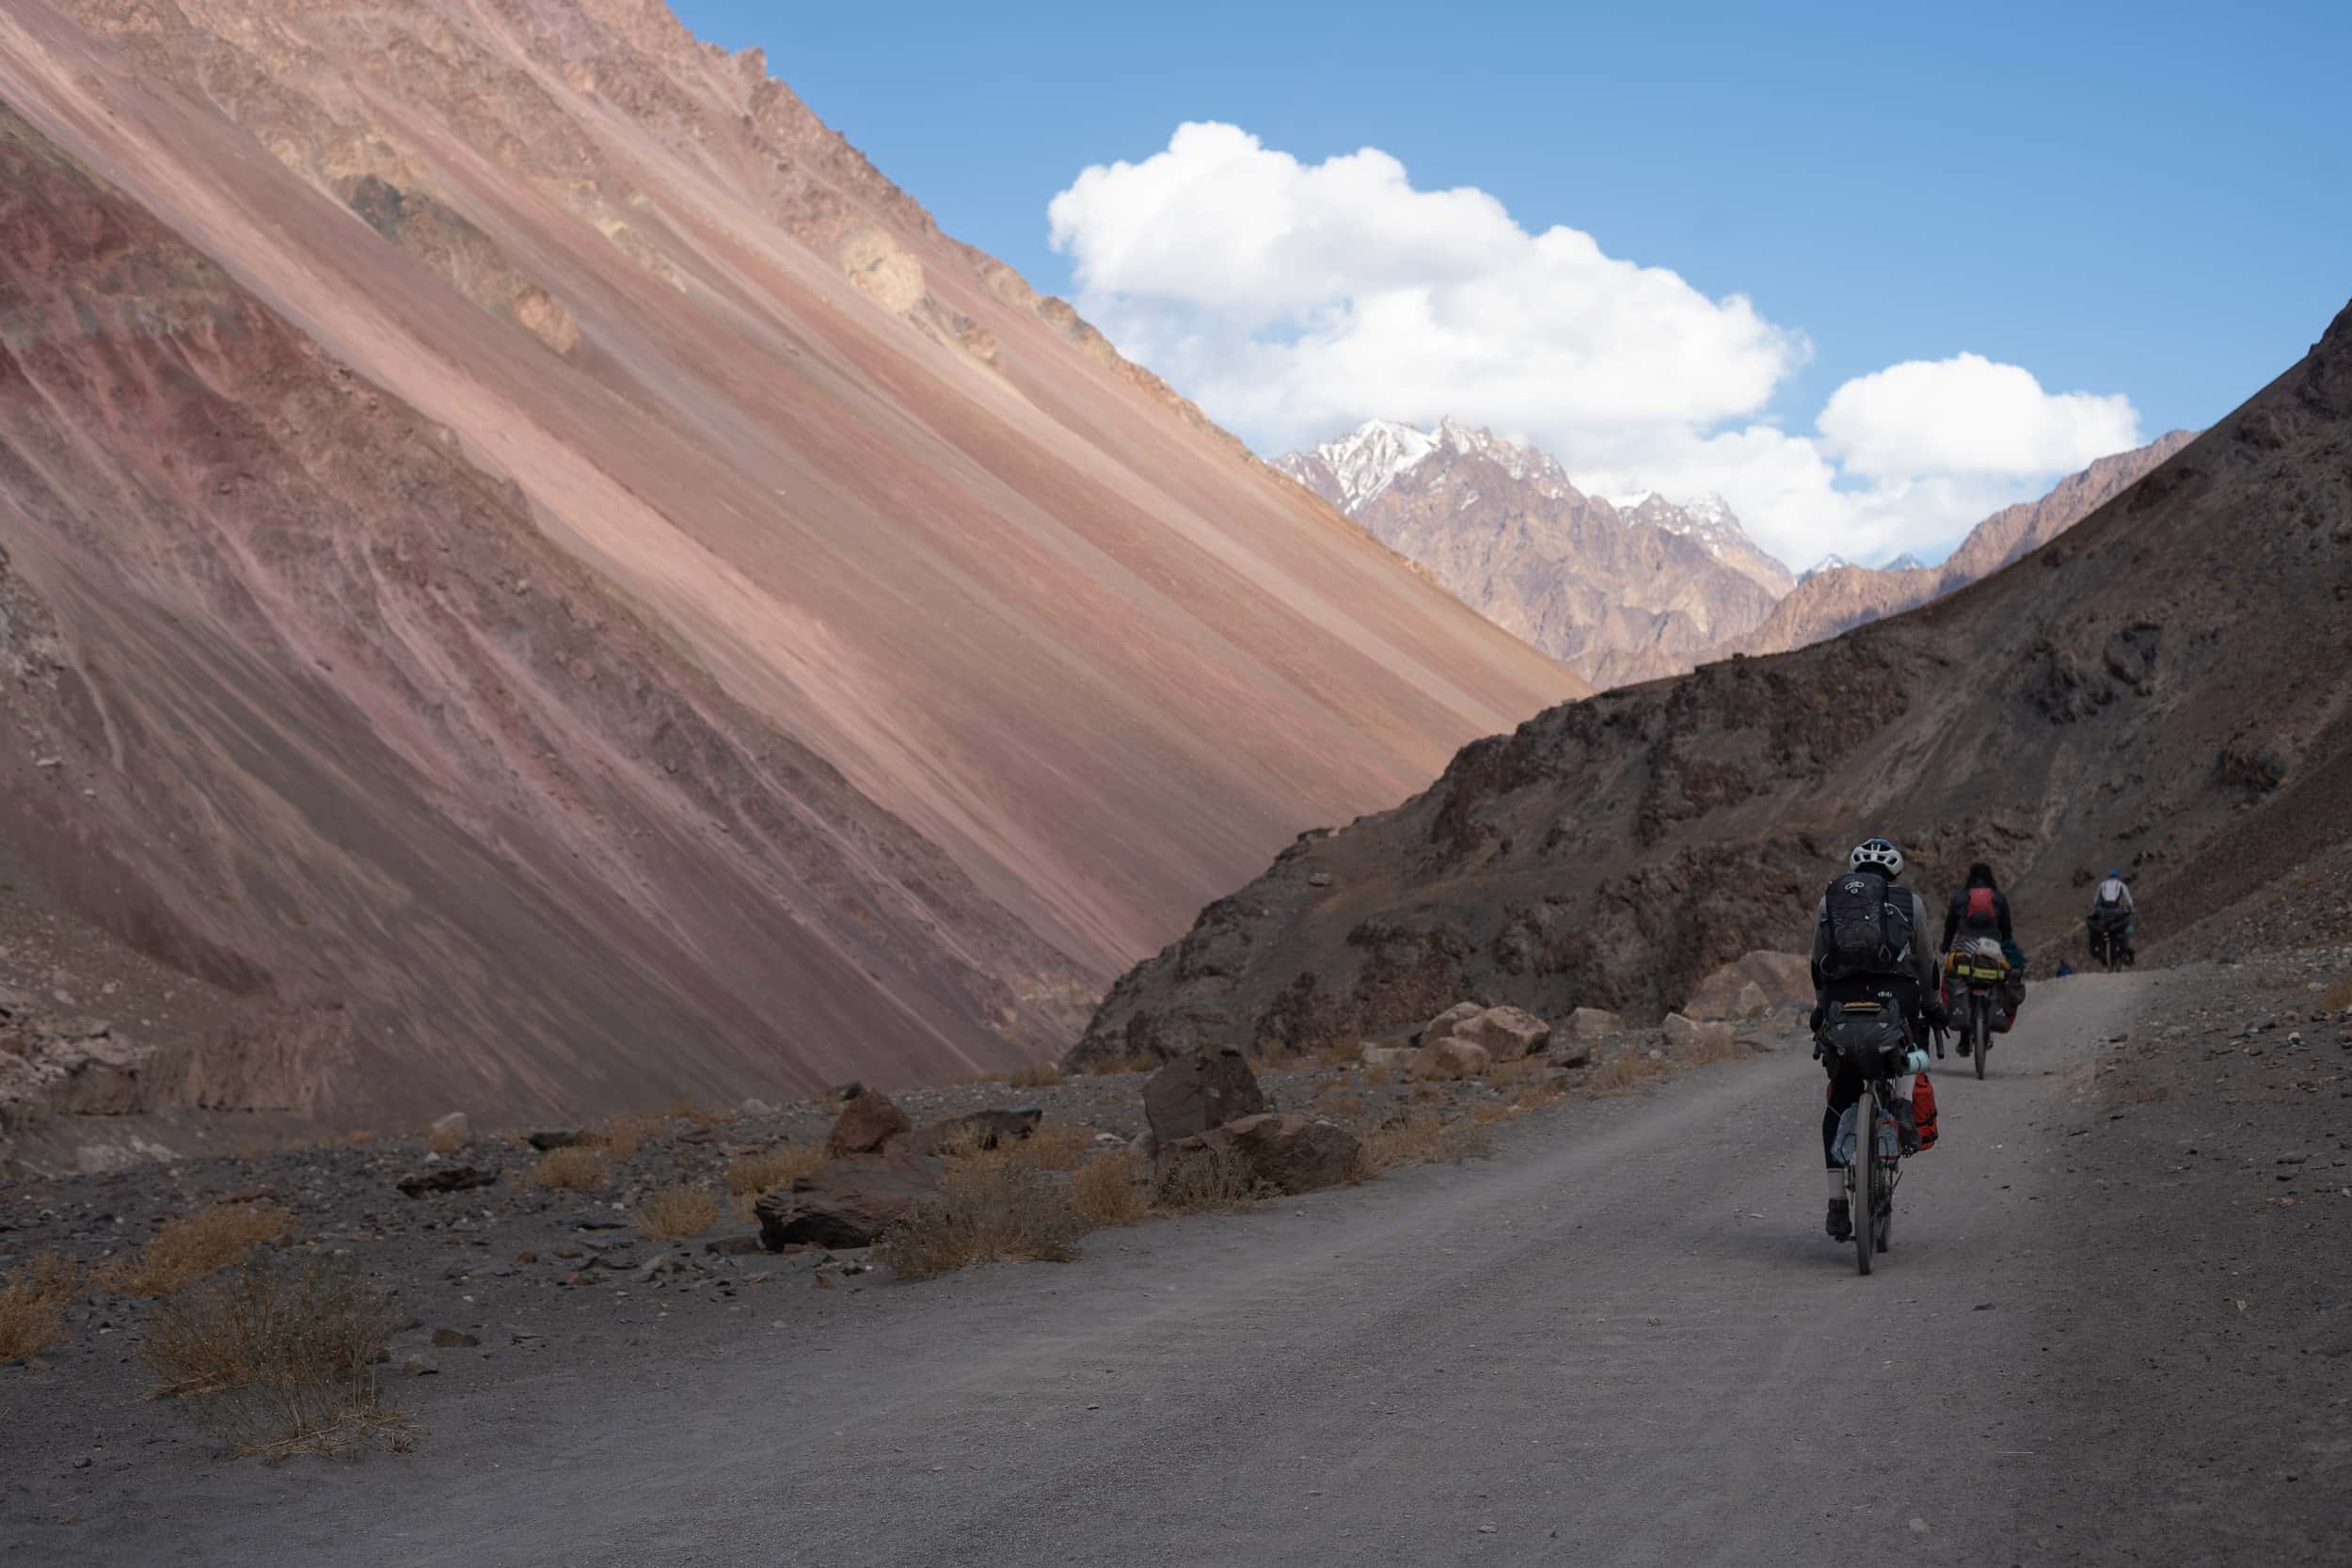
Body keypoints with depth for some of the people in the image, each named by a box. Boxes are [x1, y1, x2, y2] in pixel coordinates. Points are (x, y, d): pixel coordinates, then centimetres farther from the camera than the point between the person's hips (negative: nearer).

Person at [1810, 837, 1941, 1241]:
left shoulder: (1828, 901, 18)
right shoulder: (1910, 902, 14)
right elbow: (1925, 964, 16)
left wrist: (1820, 1011, 30)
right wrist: (1933, 1008, 30)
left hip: (1843, 1003, 1)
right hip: (1896, 999, -1)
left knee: (1839, 1102, 13)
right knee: (1911, 1037, 36)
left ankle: (1837, 1203, 6)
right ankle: (1903, 1102, 6)